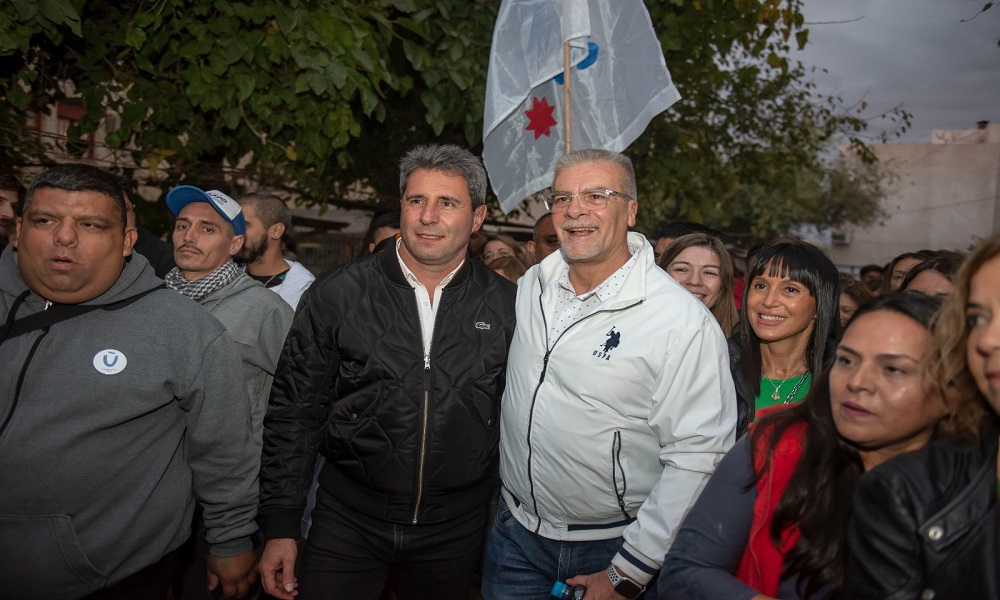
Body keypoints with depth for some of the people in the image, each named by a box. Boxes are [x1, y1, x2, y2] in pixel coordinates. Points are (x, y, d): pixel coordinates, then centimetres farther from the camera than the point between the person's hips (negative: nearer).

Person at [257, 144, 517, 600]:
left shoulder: (507, 306, -5)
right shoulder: (338, 295, -7)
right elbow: (294, 412, -3)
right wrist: (280, 527, -4)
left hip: (455, 527, 1)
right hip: (348, 518, -1)